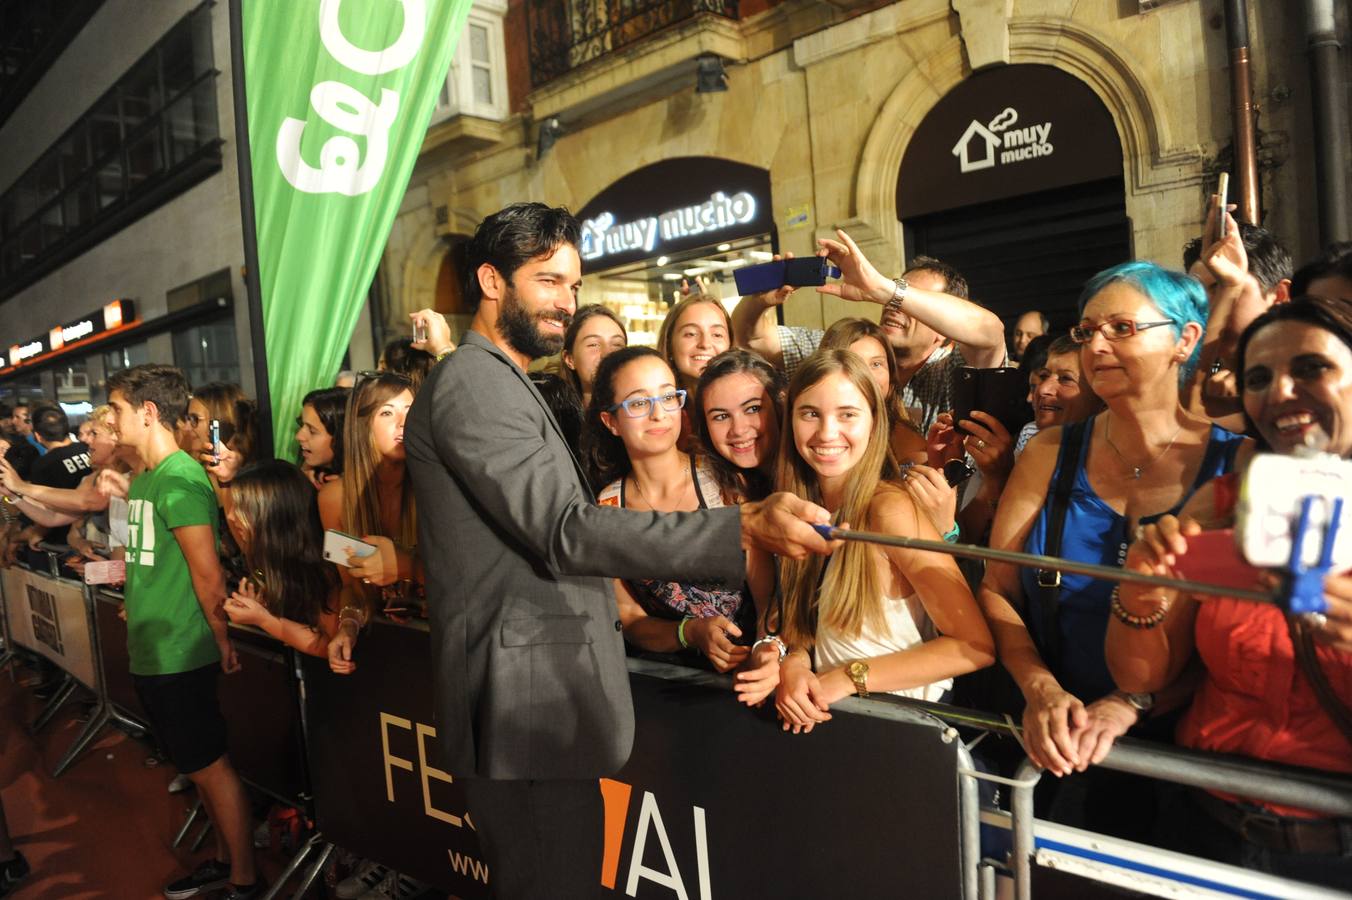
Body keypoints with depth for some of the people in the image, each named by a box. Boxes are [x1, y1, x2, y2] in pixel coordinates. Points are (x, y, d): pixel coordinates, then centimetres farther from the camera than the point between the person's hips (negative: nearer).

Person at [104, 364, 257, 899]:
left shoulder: (179, 479, -18)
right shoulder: (144, 479, 11)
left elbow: (208, 575, -19)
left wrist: (223, 641, -12)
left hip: (180, 656, -9)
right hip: (151, 653, 9)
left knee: (210, 766, 3)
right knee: (197, 765, 19)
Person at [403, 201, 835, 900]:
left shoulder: (500, 382, 19)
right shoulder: (474, 380, -15)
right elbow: (565, 531, -25)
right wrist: (745, 528, -33)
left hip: (543, 700, 10)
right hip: (528, 705, -10)